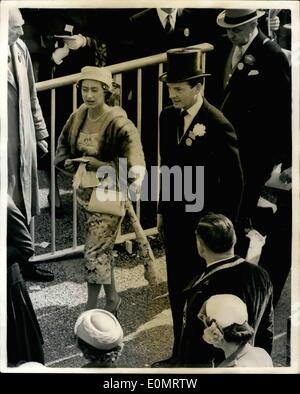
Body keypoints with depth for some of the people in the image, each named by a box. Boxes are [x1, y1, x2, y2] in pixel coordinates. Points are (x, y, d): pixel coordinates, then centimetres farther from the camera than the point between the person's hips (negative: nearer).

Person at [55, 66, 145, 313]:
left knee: (95, 251, -7)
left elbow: (132, 145, -30)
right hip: (85, 191, 7)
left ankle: (91, 309, 5)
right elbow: (63, 147, 9)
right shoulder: (78, 117, 3)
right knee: (103, 247, 19)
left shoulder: (117, 122, -17)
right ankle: (112, 297, 36)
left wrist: (137, 173, -47)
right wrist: (73, 163, -10)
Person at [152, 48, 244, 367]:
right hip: (175, 218, 6)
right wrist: (162, 210, 14)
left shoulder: (218, 125, -17)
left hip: (204, 221, -6)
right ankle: (181, 350, 30)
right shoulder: (168, 117, 3)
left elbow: (234, 180, -13)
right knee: (177, 287, 15)